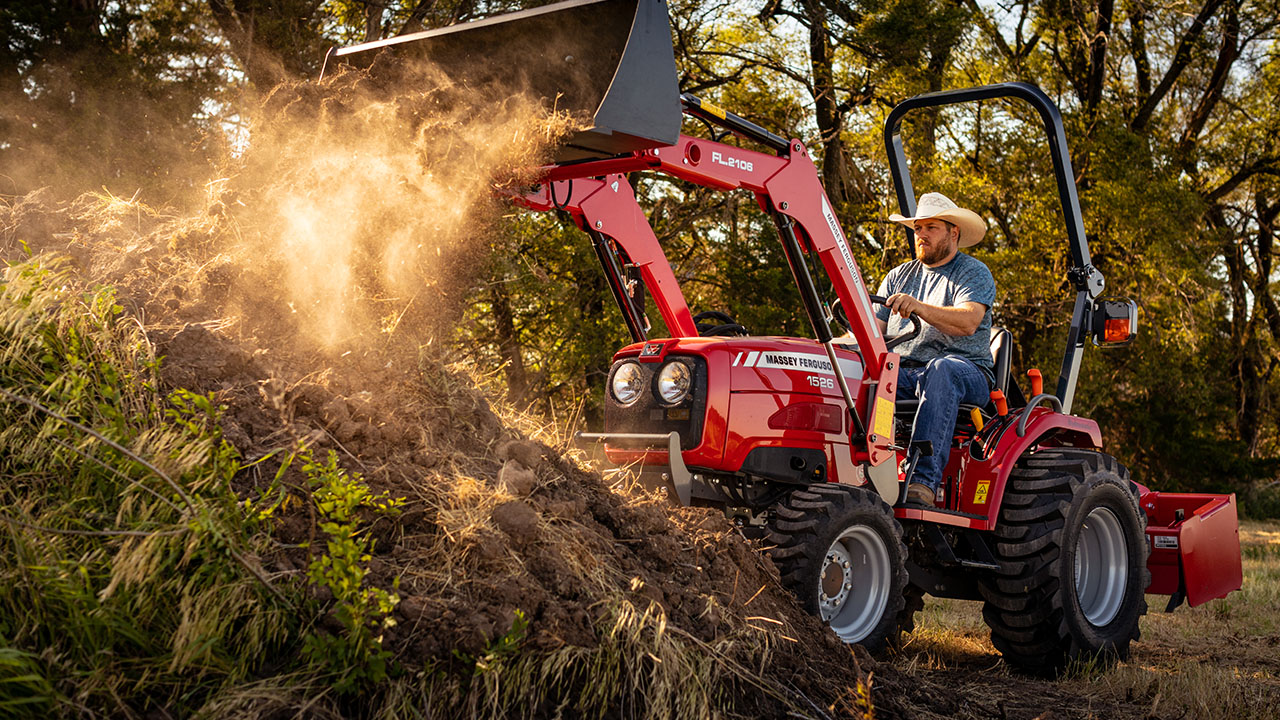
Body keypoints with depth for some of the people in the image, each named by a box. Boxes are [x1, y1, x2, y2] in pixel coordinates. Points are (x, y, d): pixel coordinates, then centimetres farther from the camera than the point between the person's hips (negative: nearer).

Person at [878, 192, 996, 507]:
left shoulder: (974, 273, 7)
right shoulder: (899, 276, 24)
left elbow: (968, 322, -14)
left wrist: (919, 308, -30)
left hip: (966, 373, -4)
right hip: (901, 372, 4)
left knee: (940, 370, -40)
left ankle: (925, 479, -49)